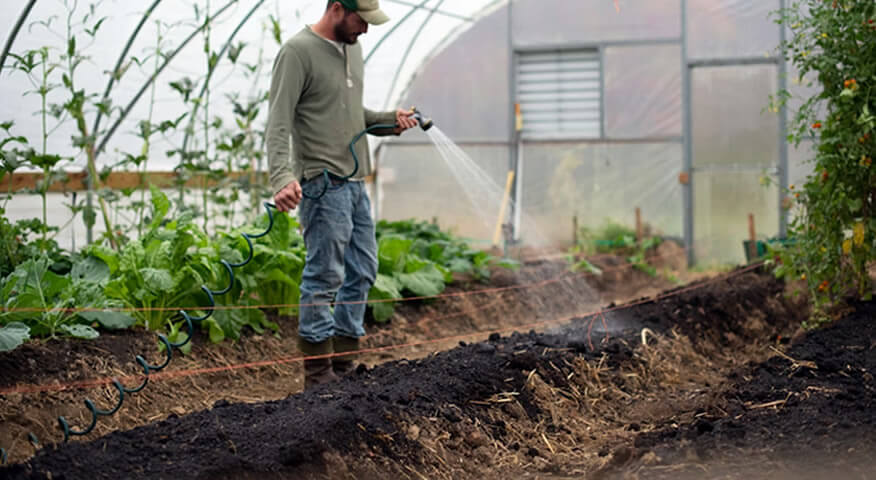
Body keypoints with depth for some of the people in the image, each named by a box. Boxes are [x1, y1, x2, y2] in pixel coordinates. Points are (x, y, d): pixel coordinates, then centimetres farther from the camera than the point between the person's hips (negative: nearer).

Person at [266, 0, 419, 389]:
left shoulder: (351, 48, 15)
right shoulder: (298, 52, -13)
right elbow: (278, 124, -19)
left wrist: (389, 120, 7)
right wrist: (282, 177, -33)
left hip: (355, 182, 9)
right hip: (323, 183, -9)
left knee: (362, 272, 12)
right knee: (324, 278, -5)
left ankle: (344, 367, 22)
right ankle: (318, 376, 3)